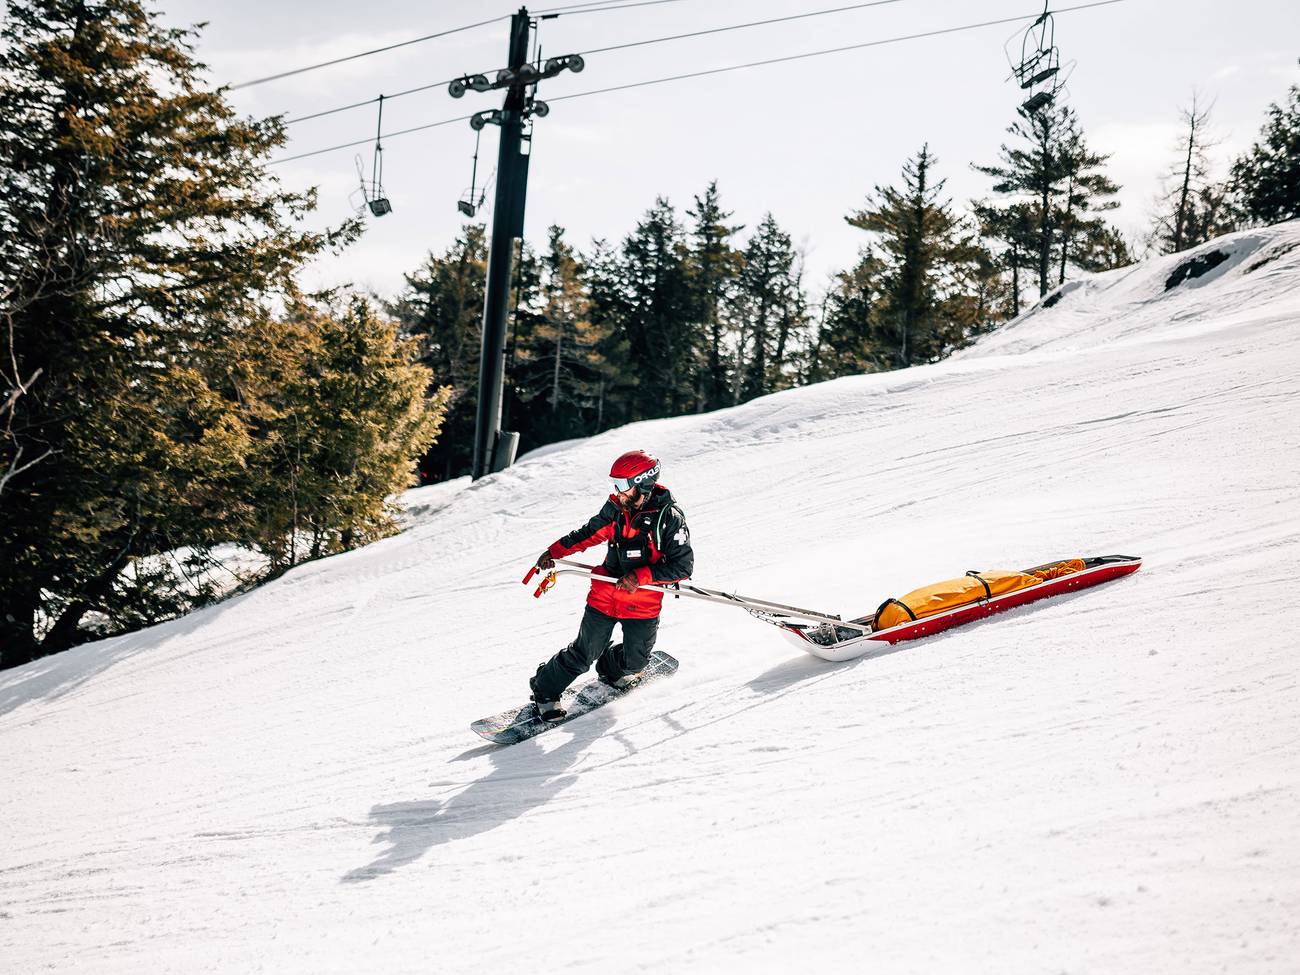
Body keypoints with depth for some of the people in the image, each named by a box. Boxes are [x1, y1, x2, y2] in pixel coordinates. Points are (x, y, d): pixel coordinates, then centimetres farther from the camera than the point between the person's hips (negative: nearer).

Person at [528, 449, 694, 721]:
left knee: (633, 662, 7)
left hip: (643, 604, -2)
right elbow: (590, 533, 14)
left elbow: (683, 565, -16)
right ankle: (544, 690, 21)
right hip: (605, 594, 2)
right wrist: (555, 551, 4)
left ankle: (612, 668, 42)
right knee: (584, 654, 2)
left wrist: (641, 576, -23)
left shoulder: (669, 517, -15)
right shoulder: (615, 507, -2)